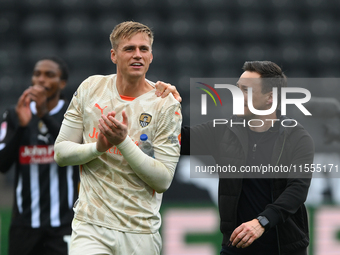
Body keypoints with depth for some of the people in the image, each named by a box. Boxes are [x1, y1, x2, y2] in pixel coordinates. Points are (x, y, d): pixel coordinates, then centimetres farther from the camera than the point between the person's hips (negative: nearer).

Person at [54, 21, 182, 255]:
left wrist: (123, 141, -20)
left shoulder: (166, 104, -4)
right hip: (91, 226, 0)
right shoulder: (91, 87, 4)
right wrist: (98, 147, -14)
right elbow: (61, 152, 6)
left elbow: (164, 180, -9)